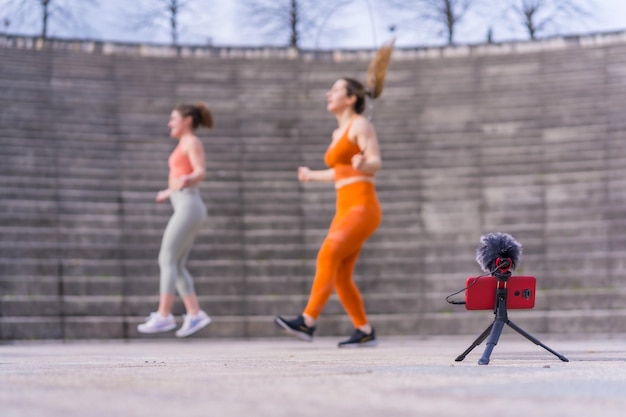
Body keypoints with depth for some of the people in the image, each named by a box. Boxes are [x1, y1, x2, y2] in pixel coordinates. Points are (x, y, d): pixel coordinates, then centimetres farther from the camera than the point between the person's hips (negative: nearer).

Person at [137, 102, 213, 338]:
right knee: (175, 266, 4)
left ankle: (163, 316, -12)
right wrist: (169, 193, 46)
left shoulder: (193, 142, -5)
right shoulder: (186, 146, 23)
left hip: (189, 209, -10)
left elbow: (200, 174, -19)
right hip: (185, 210, 10)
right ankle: (194, 315, -2)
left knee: (167, 260, -11)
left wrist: (185, 181, -41)